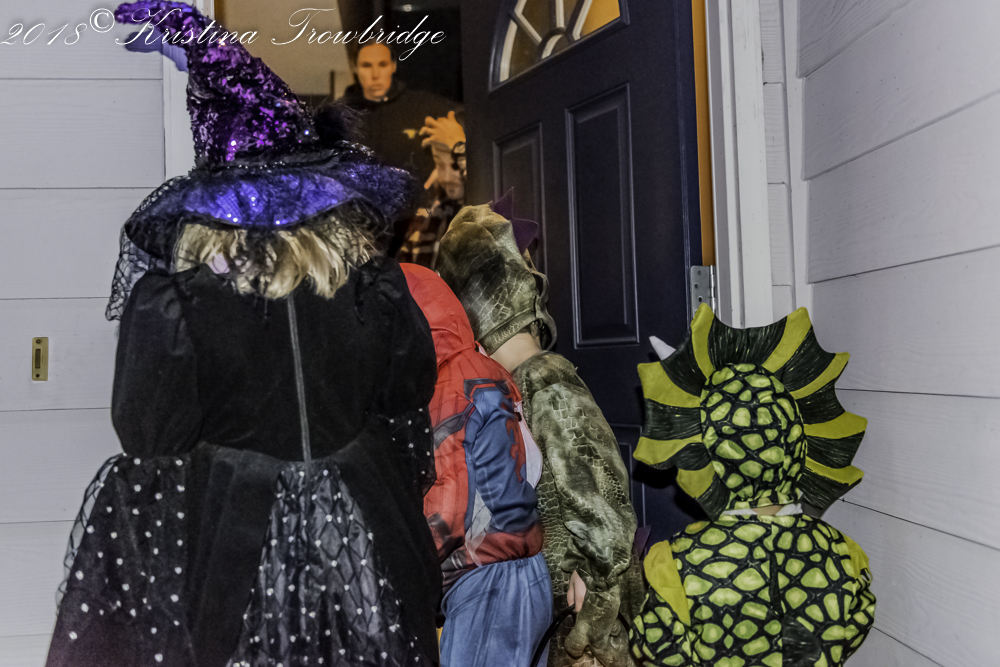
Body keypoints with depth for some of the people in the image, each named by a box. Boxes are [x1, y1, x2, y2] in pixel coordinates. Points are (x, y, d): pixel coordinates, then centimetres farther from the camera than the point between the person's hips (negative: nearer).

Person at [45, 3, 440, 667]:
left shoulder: (172, 298, -17)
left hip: (229, 534, -2)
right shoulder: (375, 281, -8)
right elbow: (411, 393, 4)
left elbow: (146, 435, -10)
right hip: (360, 531, 3)